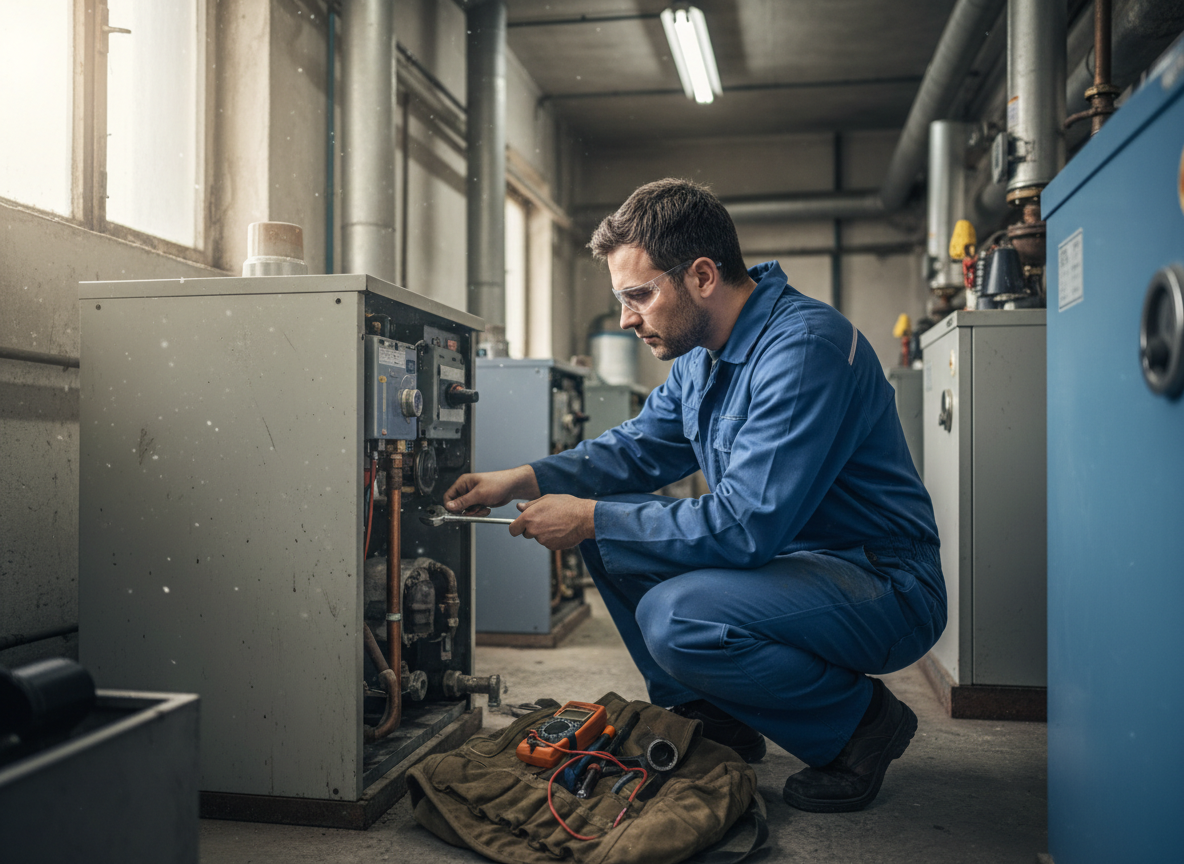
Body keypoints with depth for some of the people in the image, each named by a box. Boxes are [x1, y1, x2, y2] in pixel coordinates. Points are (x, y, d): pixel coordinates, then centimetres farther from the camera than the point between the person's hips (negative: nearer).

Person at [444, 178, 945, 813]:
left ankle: (859, 722, -6)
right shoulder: (701, 353, 5)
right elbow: (638, 447, 15)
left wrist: (591, 516, -22)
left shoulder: (804, 346, -25)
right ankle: (711, 719, 14)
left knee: (674, 616, -31)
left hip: (884, 588, -9)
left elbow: (745, 526, -31)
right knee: (609, 536, 5)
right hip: (781, 557, 9)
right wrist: (523, 480, 0)